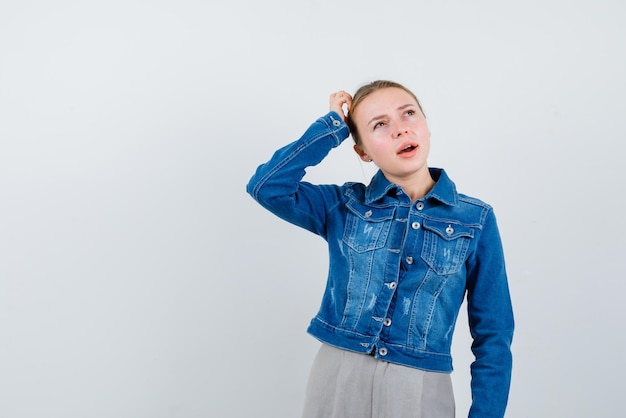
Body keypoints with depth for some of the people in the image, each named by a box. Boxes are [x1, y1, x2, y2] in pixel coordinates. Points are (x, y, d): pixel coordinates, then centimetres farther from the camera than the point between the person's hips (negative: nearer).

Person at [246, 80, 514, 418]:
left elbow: (492, 334, -1)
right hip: (337, 381, 1)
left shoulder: (476, 221, -3)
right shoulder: (344, 205, 1)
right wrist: (333, 125, -6)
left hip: (419, 391, -1)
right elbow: (266, 186, -13)